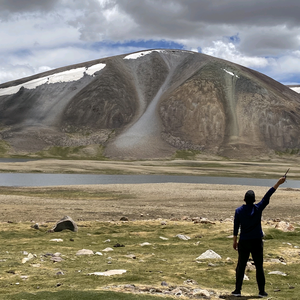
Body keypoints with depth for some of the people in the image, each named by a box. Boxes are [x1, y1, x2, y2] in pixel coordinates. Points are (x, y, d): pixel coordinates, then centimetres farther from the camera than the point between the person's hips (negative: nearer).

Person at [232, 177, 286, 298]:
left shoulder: (239, 210, -4)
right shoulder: (258, 208, -7)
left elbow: (236, 227, -3)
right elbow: (267, 196, -4)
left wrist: (235, 241, 5)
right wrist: (278, 183, 1)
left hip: (244, 242, 1)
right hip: (257, 242, -1)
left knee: (241, 266, 8)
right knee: (259, 267, 7)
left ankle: (237, 290, 8)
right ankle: (262, 291, 10)